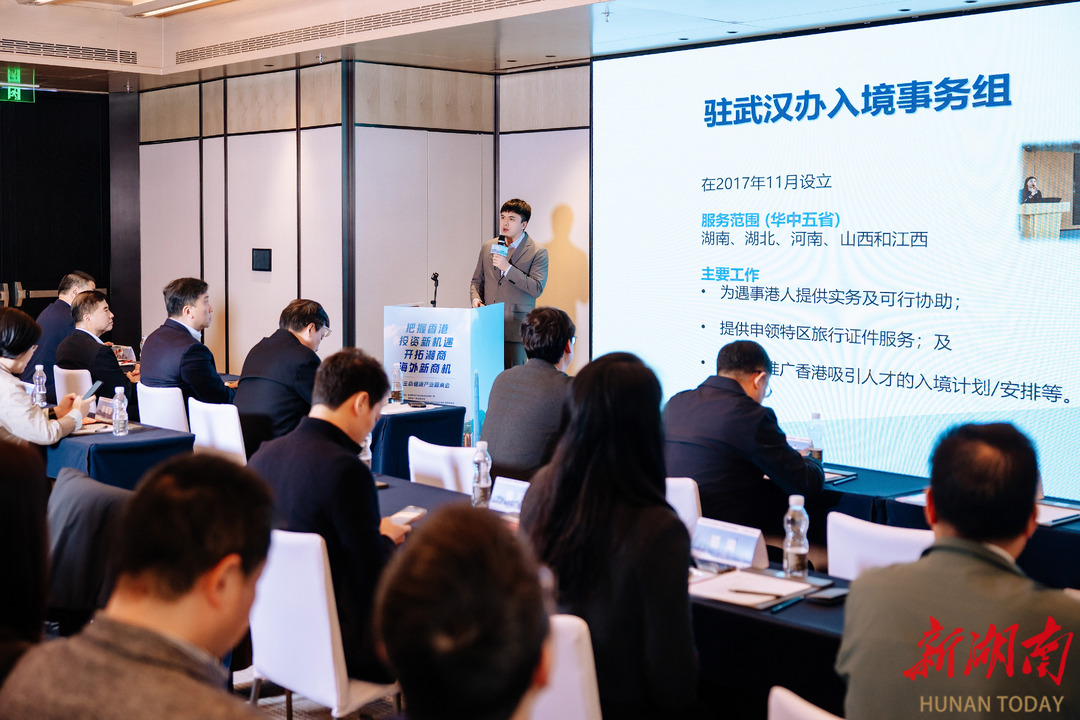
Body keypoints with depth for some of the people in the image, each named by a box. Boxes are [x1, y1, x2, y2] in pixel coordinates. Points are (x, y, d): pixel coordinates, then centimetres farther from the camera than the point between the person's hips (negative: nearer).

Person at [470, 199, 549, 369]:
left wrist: (508, 268, -15)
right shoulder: (488, 247, 16)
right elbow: (477, 280, 24)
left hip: (515, 329, -4)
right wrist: (476, 299, 2)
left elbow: (537, 289, -11)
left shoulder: (538, 253, 0)